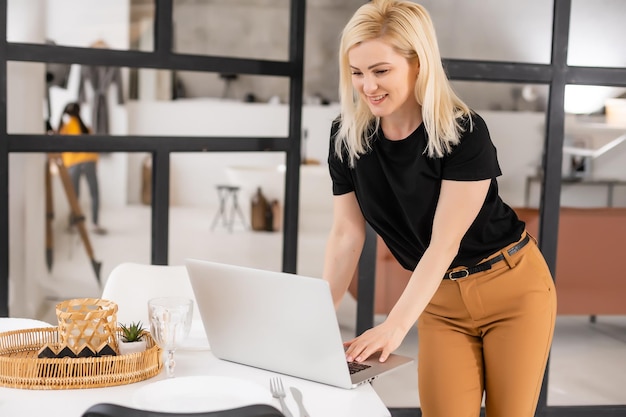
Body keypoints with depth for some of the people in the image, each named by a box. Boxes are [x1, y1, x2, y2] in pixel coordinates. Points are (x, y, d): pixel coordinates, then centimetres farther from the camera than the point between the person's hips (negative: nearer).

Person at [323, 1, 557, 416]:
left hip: (514, 290, -3)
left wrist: (395, 325, -34)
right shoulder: (346, 136, -9)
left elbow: (445, 242, -26)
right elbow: (346, 234, -6)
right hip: (440, 299, 3)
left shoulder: (465, 132, -22)